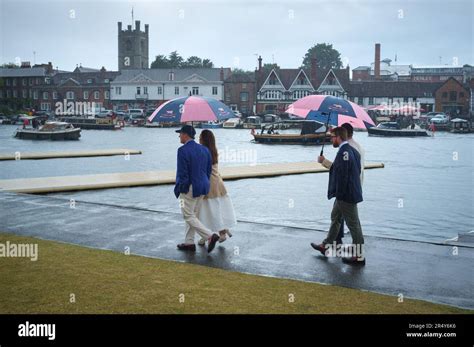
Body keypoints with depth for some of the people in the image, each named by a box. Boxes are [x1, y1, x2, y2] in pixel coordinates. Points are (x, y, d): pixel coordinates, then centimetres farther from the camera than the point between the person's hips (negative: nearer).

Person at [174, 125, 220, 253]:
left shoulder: (183, 150, -16)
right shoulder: (204, 149, 6)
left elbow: (182, 172, -17)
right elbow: (209, 170, 10)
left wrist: (178, 189, -7)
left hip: (189, 188, -8)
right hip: (203, 187, 8)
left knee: (188, 216, 1)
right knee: (193, 215, 17)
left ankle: (210, 236, -11)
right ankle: (189, 243, 23)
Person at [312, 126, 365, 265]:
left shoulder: (343, 153, -23)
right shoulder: (352, 150, 8)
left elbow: (342, 176, -25)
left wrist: (339, 194, -20)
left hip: (346, 195, -11)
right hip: (345, 194, 11)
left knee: (353, 224, 0)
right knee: (335, 218, 23)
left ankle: (359, 256, 10)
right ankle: (326, 246, 37)